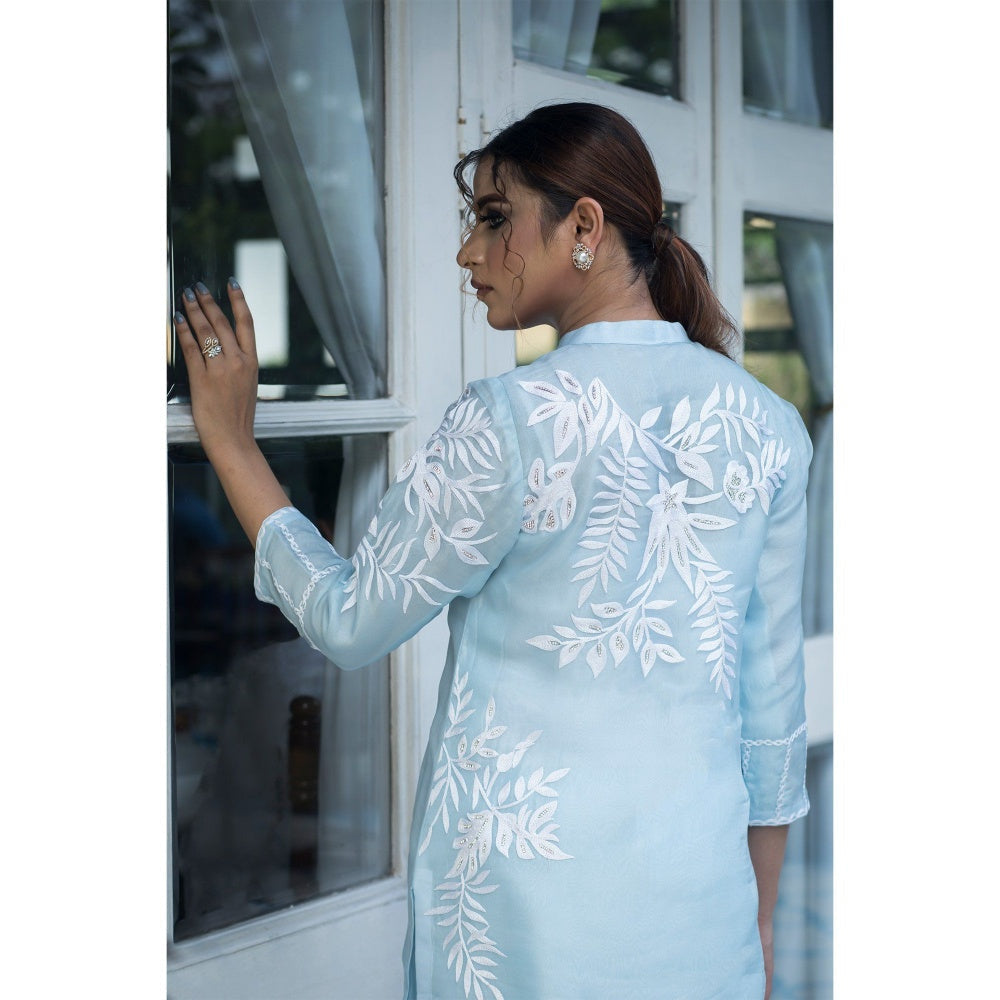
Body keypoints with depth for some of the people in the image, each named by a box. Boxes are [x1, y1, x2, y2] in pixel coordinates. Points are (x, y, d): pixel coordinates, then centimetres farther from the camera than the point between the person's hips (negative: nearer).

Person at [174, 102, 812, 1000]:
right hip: (701, 897, 4)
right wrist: (761, 923, 16)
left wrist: (230, 439, 5)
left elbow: (349, 623, -5)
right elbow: (774, 691, 5)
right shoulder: (768, 427, -1)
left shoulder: (510, 423, -15)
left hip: (527, 906, -4)